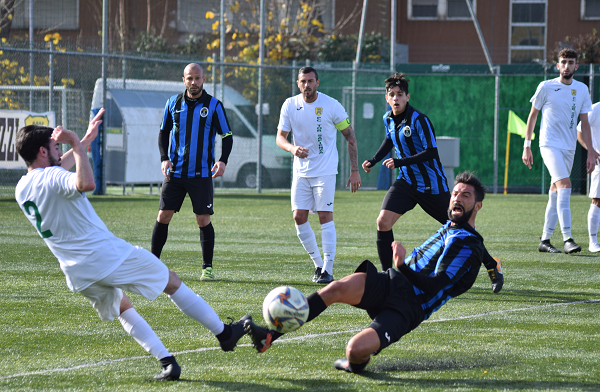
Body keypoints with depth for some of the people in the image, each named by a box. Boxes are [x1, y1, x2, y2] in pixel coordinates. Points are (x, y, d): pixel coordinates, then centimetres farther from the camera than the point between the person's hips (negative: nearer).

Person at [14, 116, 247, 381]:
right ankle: (224, 334, 19)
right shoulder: (51, 178, -16)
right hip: (109, 256, -7)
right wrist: (76, 145, -28)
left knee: (120, 307, 28)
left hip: (78, 276, 7)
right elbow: (86, 184, -39)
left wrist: (86, 140, 32)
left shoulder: (21, 190, 9)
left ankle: (167, 362, 13)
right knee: (172, 283, 11)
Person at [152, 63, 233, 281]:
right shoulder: (173, 103, 6)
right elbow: (164, 132, 15)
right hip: (174, 172, 2)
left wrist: (222, 160, -14)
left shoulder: (214, 105, -1)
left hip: (201, 173, -2)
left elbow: (227, 136, 2)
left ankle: (207, 268, 8)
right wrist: (164, 158, 0)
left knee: (203, 220, -2)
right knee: (163, 216, -2)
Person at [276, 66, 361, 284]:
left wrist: (355, 170, -5)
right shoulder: (290, 105, -1)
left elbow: (350, 136, -2)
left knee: (325, 217, -10)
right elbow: (280, 137, 2)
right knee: (299, 217, -3)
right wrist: (292, 148, -23)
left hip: (325, 170, -4)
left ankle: (328, 270, -6)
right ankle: (318, 263, 12)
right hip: (301, 171, 4)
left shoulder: (331, 105, -9)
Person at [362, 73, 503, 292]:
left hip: (432, 184, -6)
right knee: (383, 222, -13)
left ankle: (492, 266, 18)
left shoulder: (419, 120, -20)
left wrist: (400, 162, -30)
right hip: (406, 182, 6)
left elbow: (431, 152, -25)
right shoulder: (388, 119, 2)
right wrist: (373, 161, 16)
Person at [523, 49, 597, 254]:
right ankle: (567, 239, -26)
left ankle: (545, 240, 16)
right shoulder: (546, 87, -4)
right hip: (550, 144, -5)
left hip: (569, 148, 5)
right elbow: (532, 115, 4)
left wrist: (591, 152, 9)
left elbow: (584, 123, 13)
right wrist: (527, 146, 2)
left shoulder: (582, 89, 8)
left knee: (556, 192, 8)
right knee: (564, 184, -21)